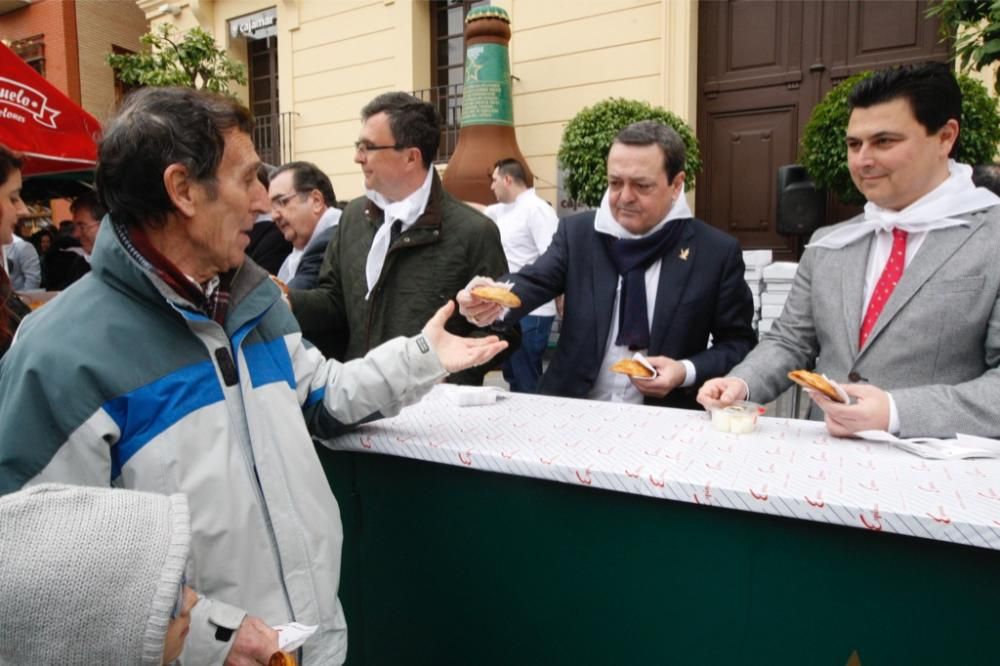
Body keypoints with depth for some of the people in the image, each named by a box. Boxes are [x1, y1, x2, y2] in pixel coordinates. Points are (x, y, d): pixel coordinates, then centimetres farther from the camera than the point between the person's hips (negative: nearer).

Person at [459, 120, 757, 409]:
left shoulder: (717, 251, -3)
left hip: (664, 421, 2)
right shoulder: (576, 232, 2)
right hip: (574, 411, -1)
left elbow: (739, 342, 3)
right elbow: (535, 281, -11)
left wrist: (688, 372, -14)